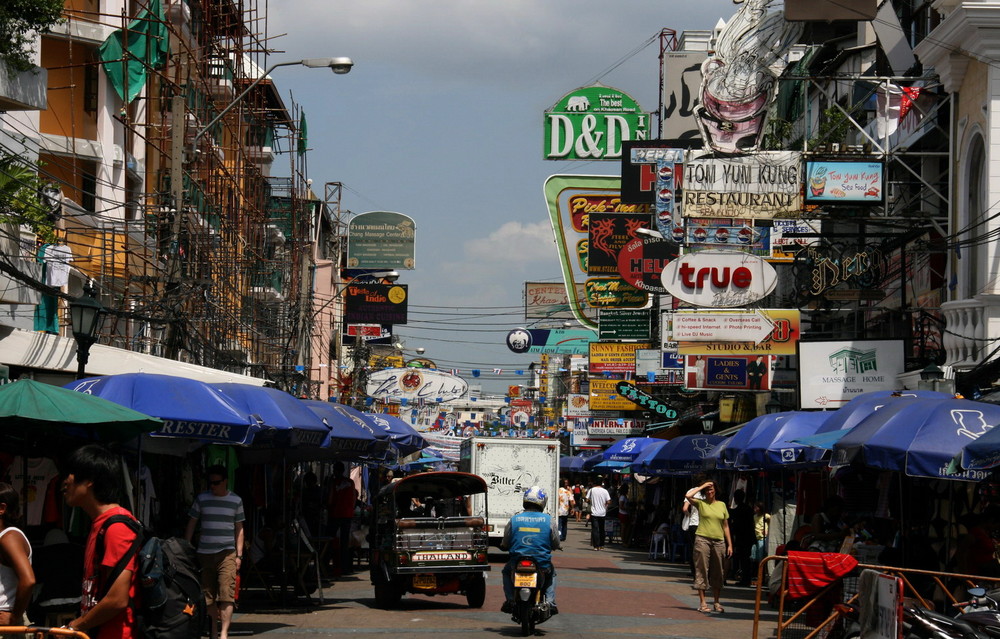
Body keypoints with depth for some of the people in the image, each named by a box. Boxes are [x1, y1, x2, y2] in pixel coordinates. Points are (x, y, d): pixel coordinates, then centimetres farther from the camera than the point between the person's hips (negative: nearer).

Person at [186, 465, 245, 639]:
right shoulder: (202, 499, 6)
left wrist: (239, 555, 3)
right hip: (204, 553, 2)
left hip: (227, 553, -2)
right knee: (208, 595, 4)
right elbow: (191, 525, 10)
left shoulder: (236, 501, 6)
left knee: (226, 593, -14)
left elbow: (239, 529, 10)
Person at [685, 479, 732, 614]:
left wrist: (730, 544, 11)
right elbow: (688, 496, -15)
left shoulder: (722, 505, 14)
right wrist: (702, 486, -4)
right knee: (702, 571, -3)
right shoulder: (700, 504, 4)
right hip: (702, 540, -3)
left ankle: (716, 602, 15)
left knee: (718, 573, 6)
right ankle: (702, 603, 0)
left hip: (718, 541, 3)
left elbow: (726, 526, 16)